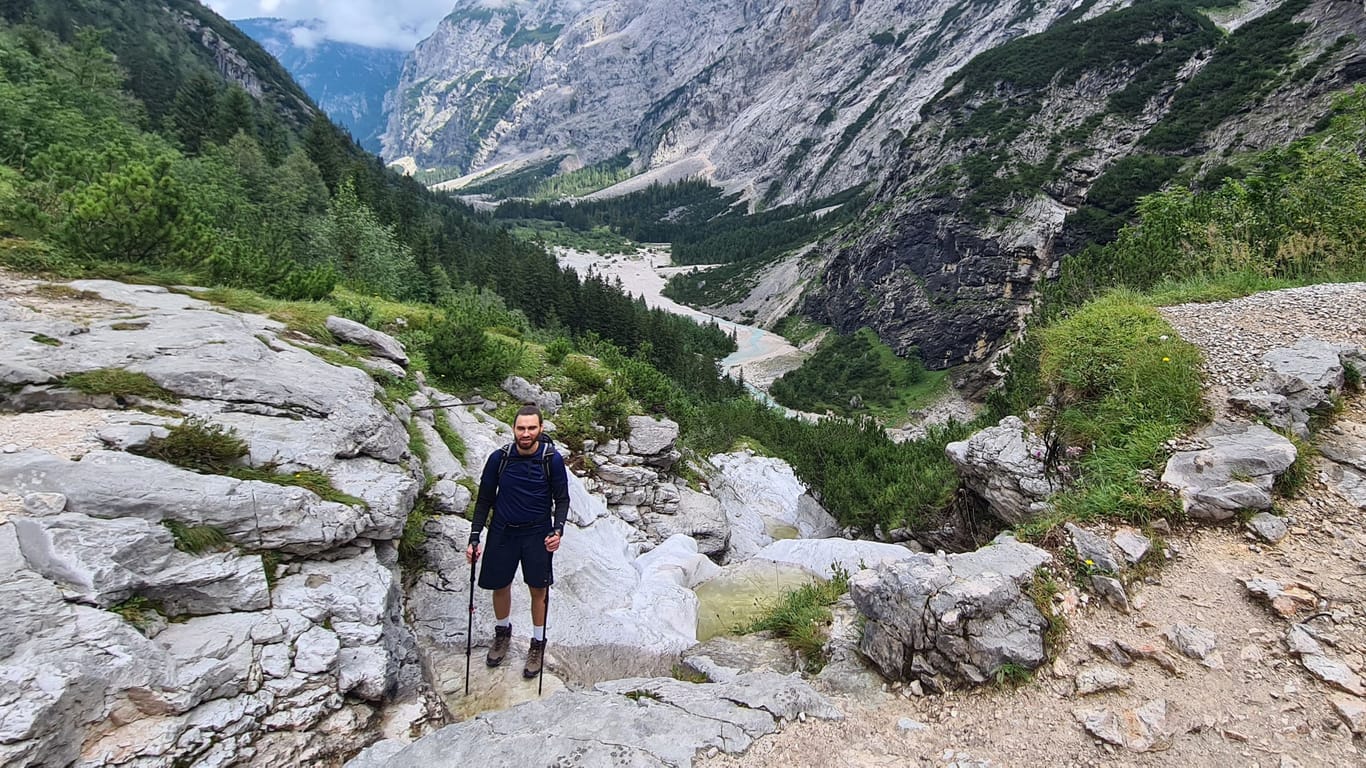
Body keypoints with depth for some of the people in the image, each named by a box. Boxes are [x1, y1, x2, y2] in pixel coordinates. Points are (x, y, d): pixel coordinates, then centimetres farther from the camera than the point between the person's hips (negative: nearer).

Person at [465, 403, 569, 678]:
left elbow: (562, 499, -4)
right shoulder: (499, 458, -9)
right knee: (500, 587, 14)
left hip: (537, 534, -1)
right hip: (502, 532, 2)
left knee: (538, 591, 8)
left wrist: (557, 529, -20)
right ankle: (503, 632, 42)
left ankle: (538, 644, 28)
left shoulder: (552, 459, -13)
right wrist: (474, 537, -4)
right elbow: (484, 499, 0)